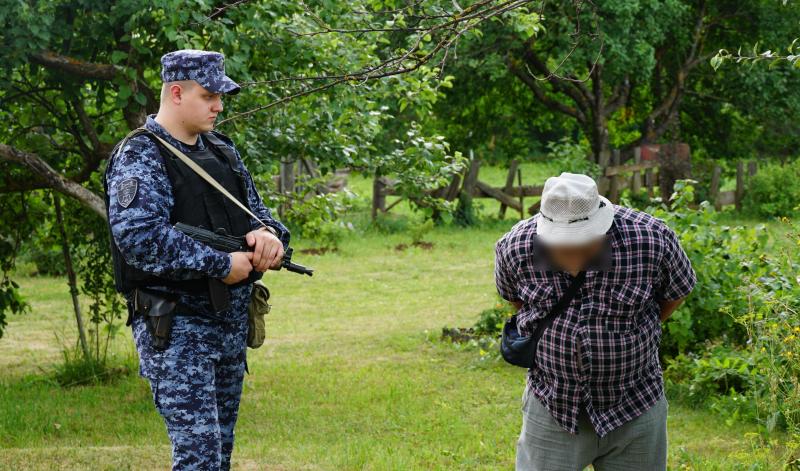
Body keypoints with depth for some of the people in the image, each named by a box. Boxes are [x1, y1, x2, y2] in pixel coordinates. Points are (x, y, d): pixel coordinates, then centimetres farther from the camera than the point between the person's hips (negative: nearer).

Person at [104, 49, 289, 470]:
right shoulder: (139, 156, -12)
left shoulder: (221, 150, 13)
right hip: (175, 326, -8)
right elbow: (139, 237, -25)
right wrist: (222, 265, -22)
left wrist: (267, 233, -8)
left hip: (232, 320, 8)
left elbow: (255, 209, 18)